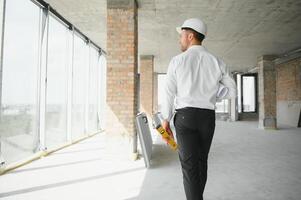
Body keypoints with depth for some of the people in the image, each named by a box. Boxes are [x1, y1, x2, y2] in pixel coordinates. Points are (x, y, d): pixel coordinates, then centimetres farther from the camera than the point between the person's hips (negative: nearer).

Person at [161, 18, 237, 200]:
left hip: (185, 116, -3)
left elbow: (169, 93, -4)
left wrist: (166, 119, 7)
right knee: (202, 161, 19)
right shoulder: (217, 62, 4)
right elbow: (232, 91, 11)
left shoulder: (177, 61, -4)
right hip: (208, 117, 4)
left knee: (189, 165, -1)